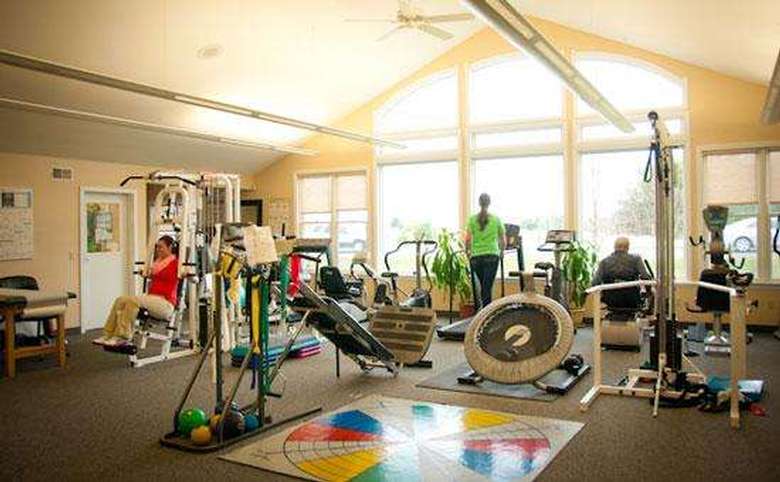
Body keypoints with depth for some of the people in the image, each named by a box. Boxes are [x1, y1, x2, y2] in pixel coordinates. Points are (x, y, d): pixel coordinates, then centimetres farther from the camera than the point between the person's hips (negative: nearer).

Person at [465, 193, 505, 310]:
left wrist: (467, 251, 13)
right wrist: (501, 251, 28)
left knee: (483, 285, 18)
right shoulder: (496, 219, 3)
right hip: (492, 256, -1)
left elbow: (468, 239, -6)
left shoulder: (472, 219, 2)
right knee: (487, 287, -4)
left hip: (476, 257, 1)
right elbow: (503, 241, 9)